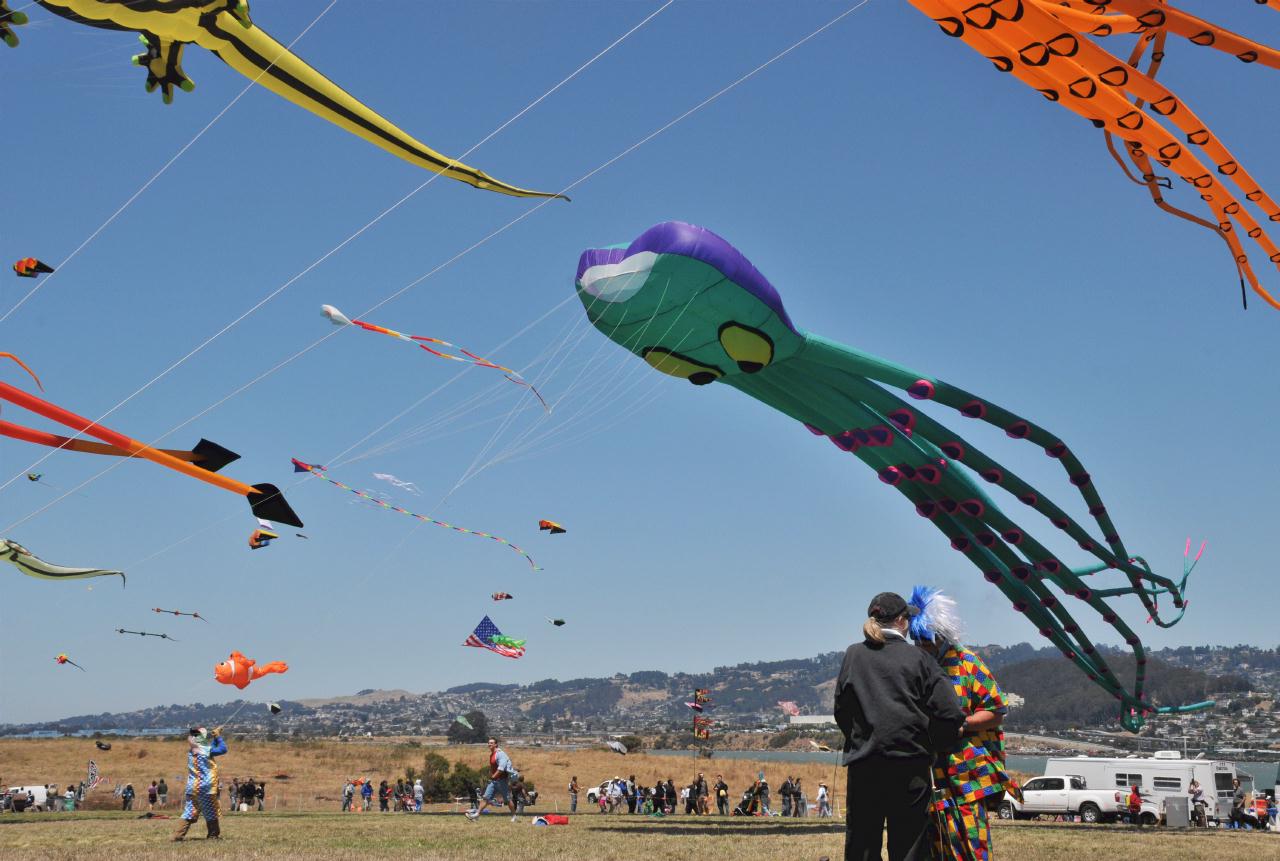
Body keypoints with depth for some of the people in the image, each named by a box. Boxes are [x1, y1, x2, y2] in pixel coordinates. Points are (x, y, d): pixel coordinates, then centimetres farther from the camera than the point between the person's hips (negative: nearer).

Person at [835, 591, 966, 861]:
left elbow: (841, 710, 7)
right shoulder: (918, 658, -2)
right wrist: (932, 746, 10)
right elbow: (949, 713, -6)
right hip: (910, 763, -2)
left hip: (863, 765, 2)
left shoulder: (853, 655, 3)